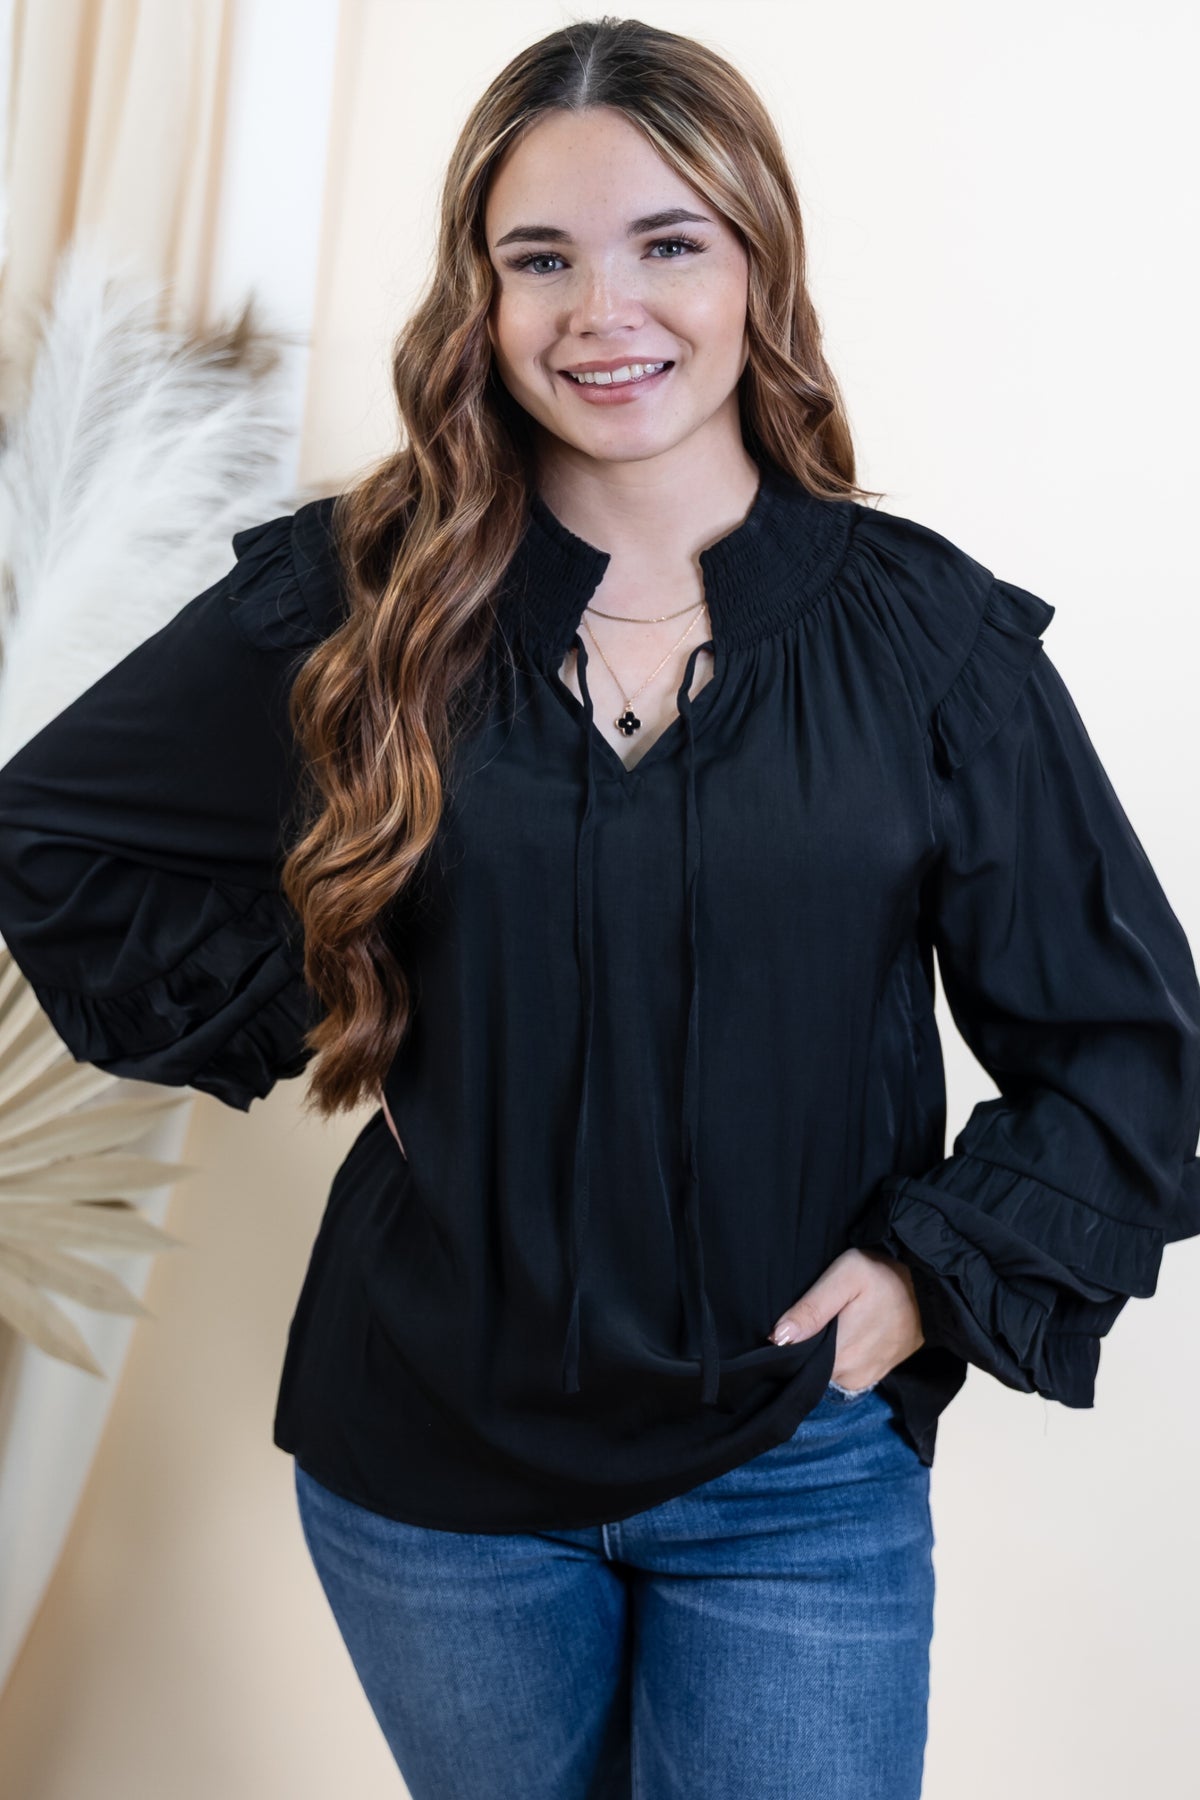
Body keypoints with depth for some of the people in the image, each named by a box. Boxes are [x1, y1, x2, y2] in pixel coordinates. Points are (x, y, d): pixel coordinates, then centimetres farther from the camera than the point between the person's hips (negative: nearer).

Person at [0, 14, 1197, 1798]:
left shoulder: (929, 635, -6)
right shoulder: (354, 604, -5)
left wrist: (941, 1268, -11)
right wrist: (300, 1017, -3)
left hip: (802, 1474, -1)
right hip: (426, 1457, 2)